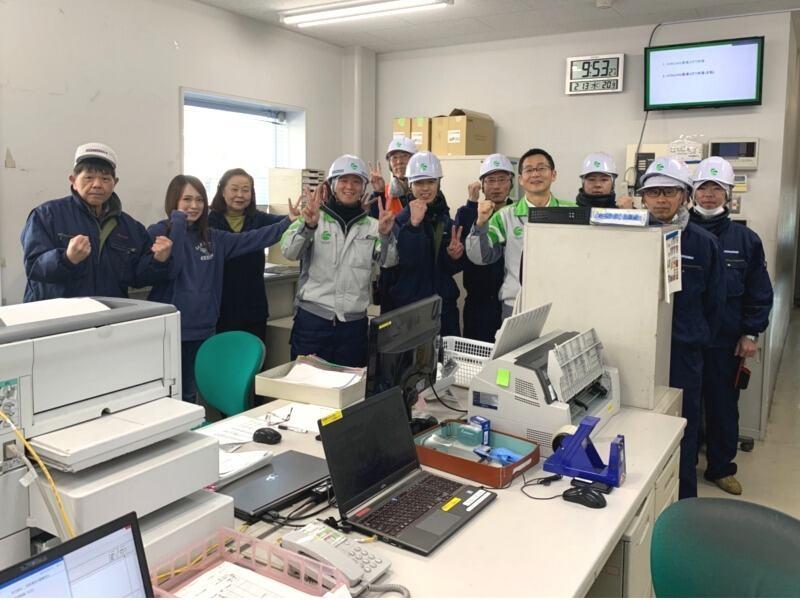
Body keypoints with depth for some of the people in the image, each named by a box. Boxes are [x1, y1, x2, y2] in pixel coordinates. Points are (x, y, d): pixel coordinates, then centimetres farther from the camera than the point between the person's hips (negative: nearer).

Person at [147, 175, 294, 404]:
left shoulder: (212, 238, 12)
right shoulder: (159, 231, -3)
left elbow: (253, 239, 6)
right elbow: (169, 269, -18)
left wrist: (289, 221, -1)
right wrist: (178, 222, -15)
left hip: (203, 331, 5)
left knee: (189, 396, 14)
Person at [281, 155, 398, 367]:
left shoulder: (372, 226, 8)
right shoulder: (314, 218, 1)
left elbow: (388, 261, -6)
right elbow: (289, 252, -14)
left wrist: (386, 234, -26)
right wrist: (308, 226, -33)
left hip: (354, 322, 3)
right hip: (312, 319, -2)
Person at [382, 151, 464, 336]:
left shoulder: (446, 220, 8)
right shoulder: (400, 220, -8)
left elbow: (451, 269, 12)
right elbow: (403, 261, -22)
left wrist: (454, 257, -8)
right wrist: (413, 224, -28)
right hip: (406, 307, -5)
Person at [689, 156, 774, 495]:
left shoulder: (745, 239, 2)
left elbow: (759, 292, 5)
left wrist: (750, 333, 0)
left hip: (725, 341, 1)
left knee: (723, 405, 12)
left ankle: (721, 468, 29)